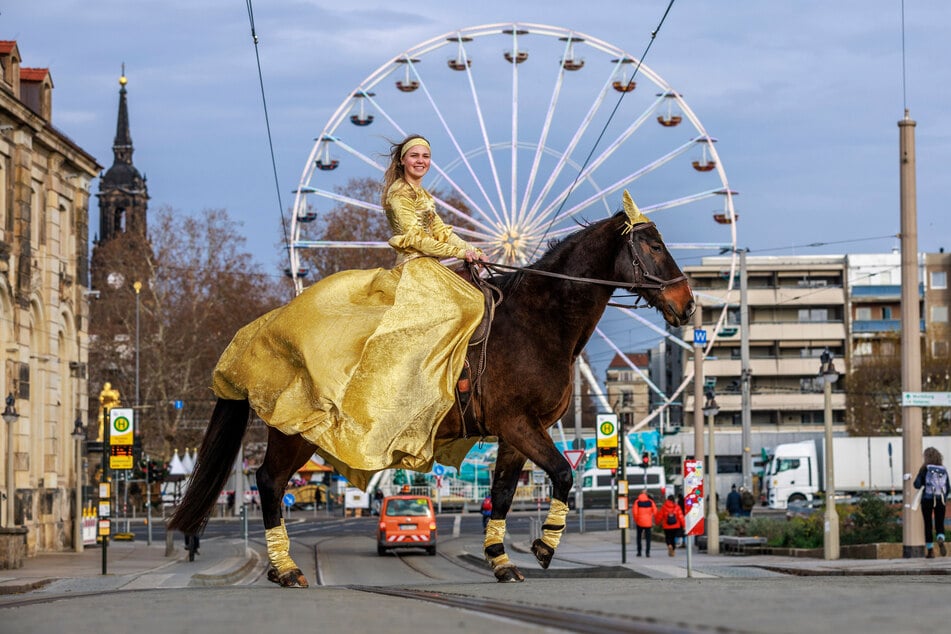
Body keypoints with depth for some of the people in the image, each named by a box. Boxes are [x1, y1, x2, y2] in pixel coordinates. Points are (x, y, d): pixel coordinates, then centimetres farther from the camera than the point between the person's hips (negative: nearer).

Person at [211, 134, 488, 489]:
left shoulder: (423, 196, 25)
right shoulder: (399, 195, -3)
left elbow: (441, 232, 19)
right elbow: (415, 238, -11)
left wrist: (468, 250, 2)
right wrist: (459, 252, -13)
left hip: (430, 273, 10)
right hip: (414, 272, -10)